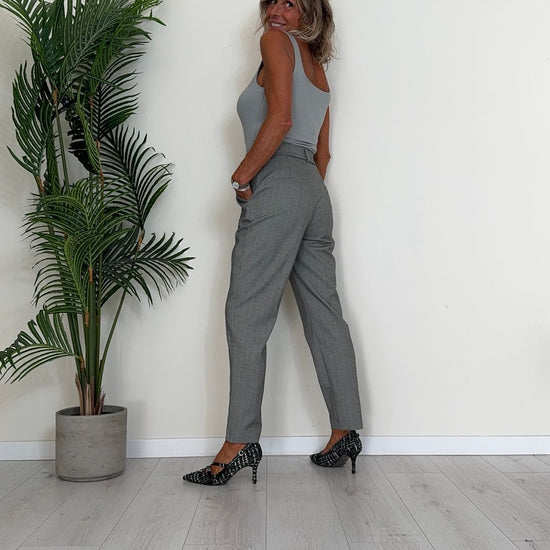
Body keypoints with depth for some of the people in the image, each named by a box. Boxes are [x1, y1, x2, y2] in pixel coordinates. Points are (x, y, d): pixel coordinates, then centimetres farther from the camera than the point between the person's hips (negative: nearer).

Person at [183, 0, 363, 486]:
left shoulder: (277, 42, 4)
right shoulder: (317, 67, 27)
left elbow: (280, 119, -12)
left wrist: (243, 176, -8)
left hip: (277, 186, -9)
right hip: (314, 192, 9)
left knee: (246, 316, -9)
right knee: (324, 315, 6)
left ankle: (241, 442, -7)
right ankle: (346, 432, 11)